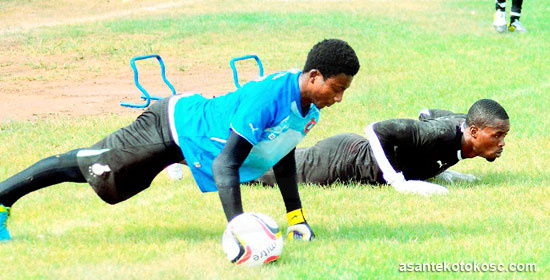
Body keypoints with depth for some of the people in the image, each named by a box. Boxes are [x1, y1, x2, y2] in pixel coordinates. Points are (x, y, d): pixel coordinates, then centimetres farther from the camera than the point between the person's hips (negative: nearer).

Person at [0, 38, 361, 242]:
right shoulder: (269, 98, -37)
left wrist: (296, 216, 8)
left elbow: (282, 157, 10)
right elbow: (226, 164, -39)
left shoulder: (309, 107, -9)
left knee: (91, 167, 18)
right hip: (174, 126, -8)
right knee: (85, 165, 5)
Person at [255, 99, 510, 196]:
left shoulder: (462, 122, -8)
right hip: (337, 163, -8)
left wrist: (440, 171, 12)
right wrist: (399, 183, -34)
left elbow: (427, 115, 16)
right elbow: (377, 129, -36)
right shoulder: (443, 134, -34)